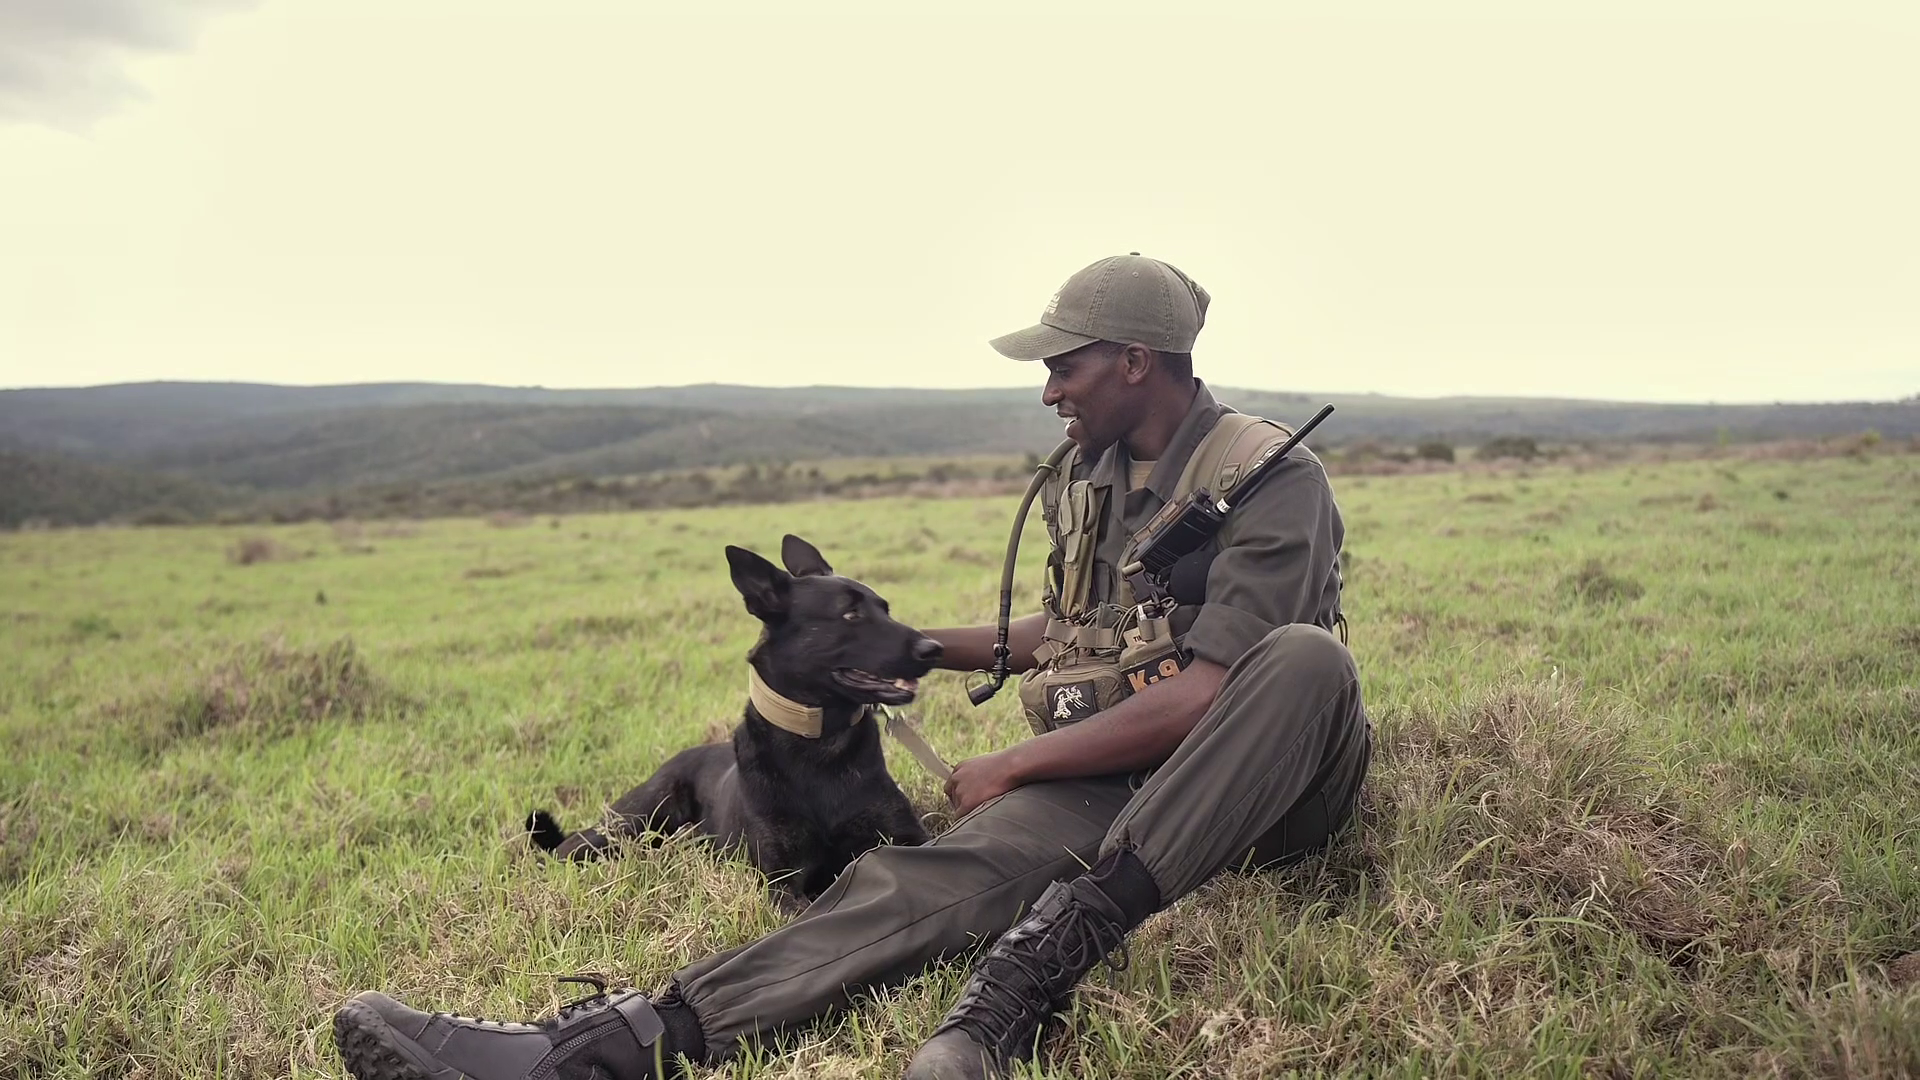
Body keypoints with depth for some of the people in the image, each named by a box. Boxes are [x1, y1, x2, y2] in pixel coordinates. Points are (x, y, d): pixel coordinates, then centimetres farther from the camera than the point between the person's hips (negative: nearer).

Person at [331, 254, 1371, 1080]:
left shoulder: (1277, 482, -13)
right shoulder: (1087, 476, 9)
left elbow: (1200, 699, -22)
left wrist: (1014, 765, -16)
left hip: (1260, 777, -3)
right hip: (1117, 773, 4)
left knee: (1306, 657, -38)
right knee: (944, 869, -26)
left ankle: (1050, 950, -46)